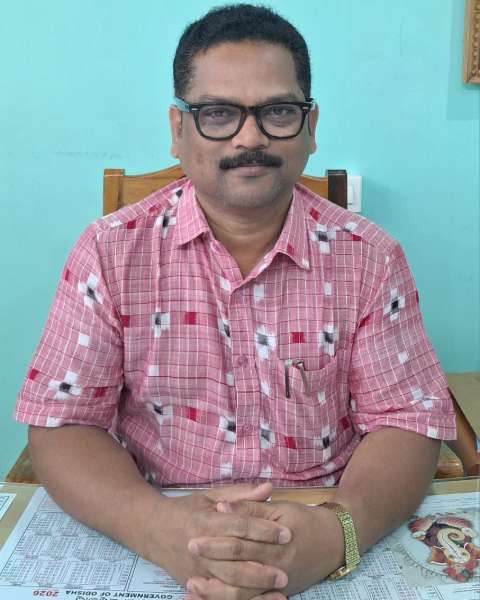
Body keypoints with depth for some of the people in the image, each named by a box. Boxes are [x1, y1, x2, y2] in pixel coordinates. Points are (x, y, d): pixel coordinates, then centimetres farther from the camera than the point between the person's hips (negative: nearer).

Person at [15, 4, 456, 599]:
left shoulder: (368, 258, 0)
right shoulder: (111, 252, -3)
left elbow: (407, 421, -2)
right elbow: (61, 425, -5)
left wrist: (338, 530, -22)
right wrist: (156, 525, -23)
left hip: (325, 548, 2)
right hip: (156, 551, -1)